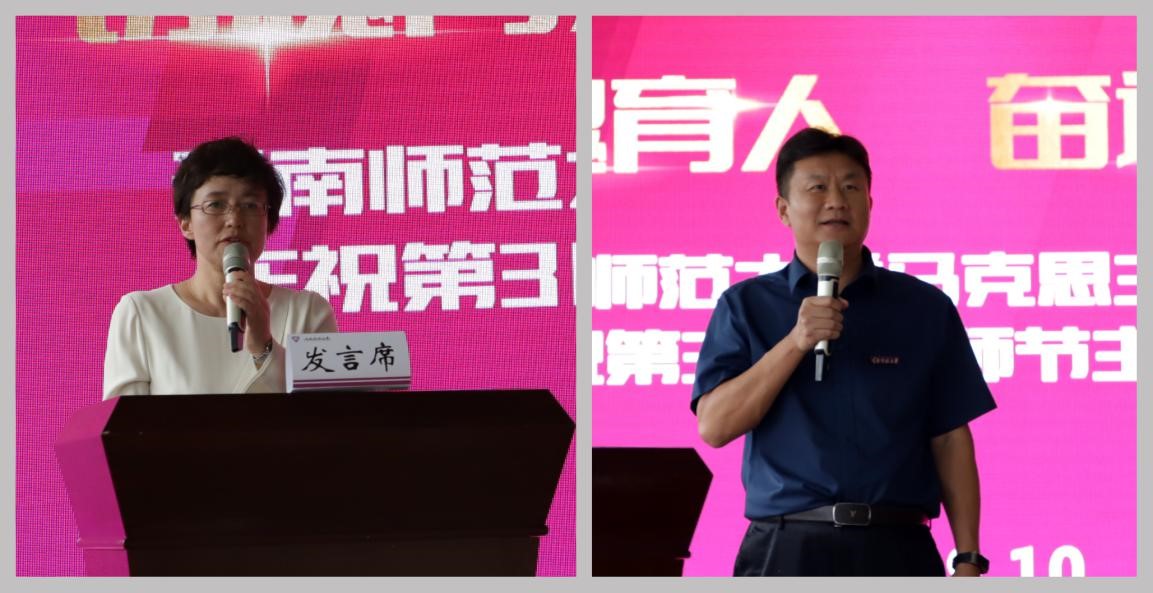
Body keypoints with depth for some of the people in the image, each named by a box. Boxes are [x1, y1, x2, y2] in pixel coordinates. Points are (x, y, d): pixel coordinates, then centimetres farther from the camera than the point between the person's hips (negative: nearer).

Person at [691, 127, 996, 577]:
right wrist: (795, 342, -12)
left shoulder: (925, 309, 9)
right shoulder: (746, 307, 8)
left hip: (896, 551, 1)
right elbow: (714, 426, -2)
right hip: (787, 551, 0)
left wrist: (968, 558, -1)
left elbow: (950, 441, 7)